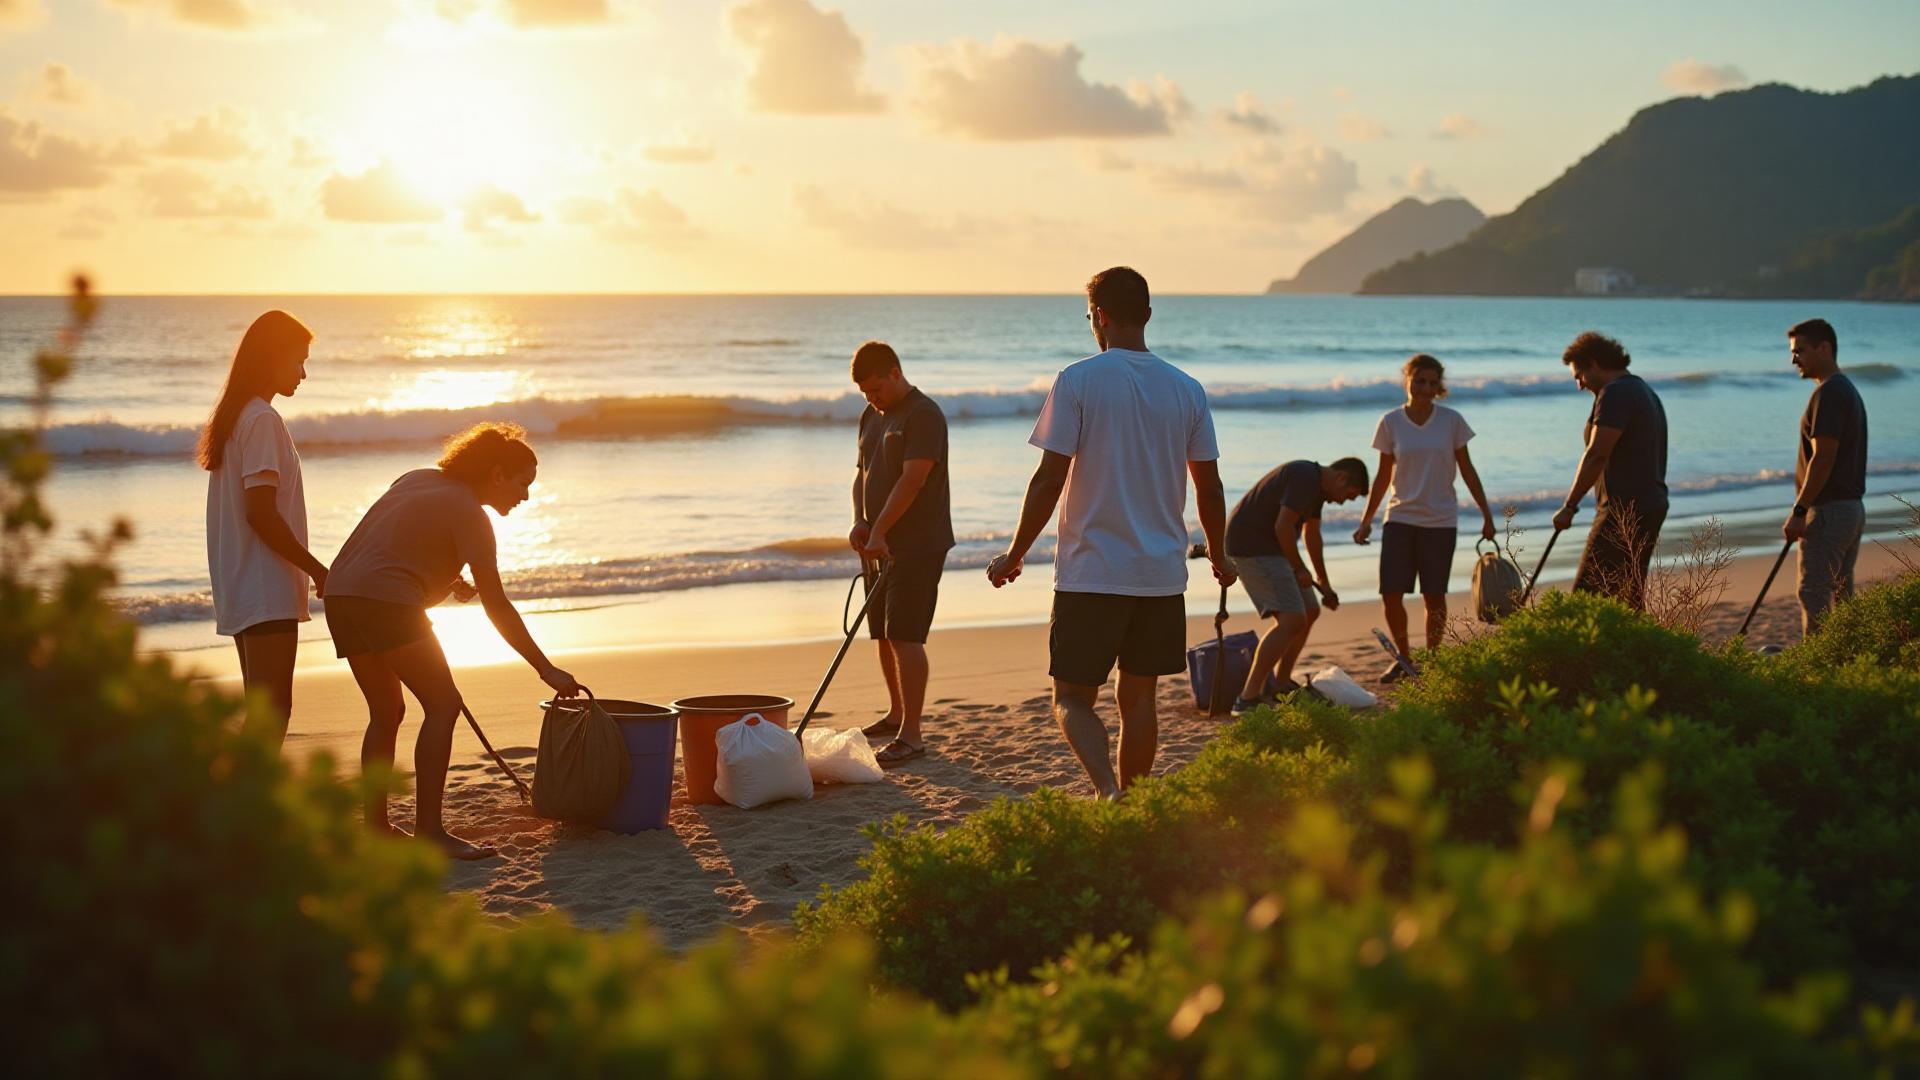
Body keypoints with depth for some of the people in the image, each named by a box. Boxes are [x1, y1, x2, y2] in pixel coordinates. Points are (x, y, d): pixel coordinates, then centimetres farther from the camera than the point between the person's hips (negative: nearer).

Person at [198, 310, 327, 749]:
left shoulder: (235, 416, 16)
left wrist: (306, 570, 19)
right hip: (267, 593, -10)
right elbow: (260, 512, -20)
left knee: (262, 709, 13)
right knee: (273, 711, -10)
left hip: (241, 592, 10)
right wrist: (317, 569, -13)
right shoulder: (263, 419, -13)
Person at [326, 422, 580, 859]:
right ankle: (429, 829, -9)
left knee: (387, 711, 18)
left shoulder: (419, 479, 19)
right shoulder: (469, 513, -6)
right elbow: (497, 607, -10)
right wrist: (547, 670, -8)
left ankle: (376, 827, 19)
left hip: (342, 594, 9)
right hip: (386, 599, -9)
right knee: (443, 705, -5)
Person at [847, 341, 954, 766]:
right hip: (880, 544, 9)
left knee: (905, 636, -12)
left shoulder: (924, 415, -13)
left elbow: (913, 480, -20)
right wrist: (859, 522, 1)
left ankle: (910, 735, -12)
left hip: (917, 544, -9)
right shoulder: (871, 417, 15)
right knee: (883, 634, 14)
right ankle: (896, 714, 30)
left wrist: (878, 531, -22)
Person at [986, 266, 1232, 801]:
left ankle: (1107, 787, -20)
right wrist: (1218, 556, 24)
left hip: (1090, 573, -4)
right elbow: (1209, 486, 8)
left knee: (1072, 698, 4)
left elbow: (1050, 479, -10)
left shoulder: (1078, 380, -7)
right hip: (1162, 574, 4)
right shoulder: (1187, 389, 5)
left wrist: (1015, 554, 1)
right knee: (1138, 698, 13)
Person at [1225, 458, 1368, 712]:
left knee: (1310, 612, 17)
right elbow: (1283, 526, -24)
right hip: (1250, 546, -11)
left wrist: (1323, 582, 35)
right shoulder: (1305, 478, -17)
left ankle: (1282, 683, 26)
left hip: (1268, 548, 11)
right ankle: (1248, 698, -21)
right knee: (1292, 621, -19)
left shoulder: (1316, 484, 17)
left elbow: (1312, 535, 29)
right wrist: (1300, 569, -12)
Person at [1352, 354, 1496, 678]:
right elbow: (1384, 476, 7)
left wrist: (1486, 514, 5)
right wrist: (1366, 521, 4)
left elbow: (1467, 470, 6)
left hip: (1440, 521, -1)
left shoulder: (1452, 421, -2)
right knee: (1391, 594, -4)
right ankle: (1403, 657, 17)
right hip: (1400, 518, 1)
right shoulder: (1391, 422, 0)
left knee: (1434, 596, 2)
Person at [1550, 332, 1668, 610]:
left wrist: (1569, 506, -16)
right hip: (1651, 506, 11)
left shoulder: (1615, 393, -12)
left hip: (1624, 512, -11)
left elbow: (1597, 455, -21)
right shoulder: (1647, 393, 20)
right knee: (1630, 600, 12)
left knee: (1587, 596, -14)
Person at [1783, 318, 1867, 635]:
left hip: (1828, 510, -10)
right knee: (1842, 596, 13)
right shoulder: (1849, 390, 18)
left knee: (1814, 596, -10)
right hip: (1853, 506, 10)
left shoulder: (1829, 393, -15)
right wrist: (1805, 509, 24)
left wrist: (1799, 511, -20)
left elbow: (1823, 458, -22)